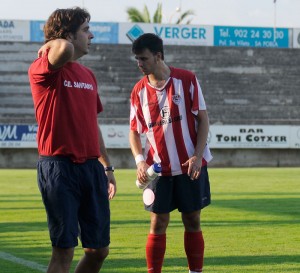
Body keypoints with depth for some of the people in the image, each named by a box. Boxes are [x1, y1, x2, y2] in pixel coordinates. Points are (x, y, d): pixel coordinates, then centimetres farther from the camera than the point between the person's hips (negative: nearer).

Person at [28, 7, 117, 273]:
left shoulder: (88, 75, 16)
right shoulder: (44, 70, -7)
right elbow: (65, 48, -31)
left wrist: (107, 167, 21)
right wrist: (49, 46, -9)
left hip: (91, 167, 7)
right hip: (59, 168, -7)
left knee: (99, 250, 9)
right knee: (64, 251, -7)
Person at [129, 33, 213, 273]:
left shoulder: (187, 80, -5)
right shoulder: (139, 90, 3)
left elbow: (203, 119, -3)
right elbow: (134, 131, 8)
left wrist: (197, 156, -12)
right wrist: (140, 160, -9)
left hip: (190, 166, -2)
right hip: (158, 168, 2)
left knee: (192, 222, 4)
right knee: (158, 224, 1)